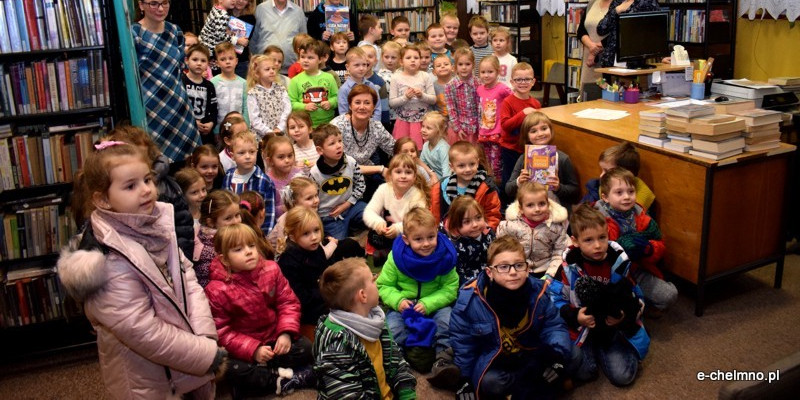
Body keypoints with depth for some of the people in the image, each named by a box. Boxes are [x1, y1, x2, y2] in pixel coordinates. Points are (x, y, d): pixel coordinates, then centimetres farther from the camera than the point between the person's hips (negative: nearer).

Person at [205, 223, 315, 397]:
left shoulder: (271, 270, -8)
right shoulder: (217, 290, -18)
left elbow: (288, 302, -3)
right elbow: (222, 332, -16)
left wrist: (286, 333, -20)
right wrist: (253, 350, -26)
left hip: (274, 337, 4)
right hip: (242, 348, -3)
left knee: (307, 349, -15)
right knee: (233, 370, -32)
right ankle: (288, 378, -20)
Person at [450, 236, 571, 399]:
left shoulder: (538, 292, -13)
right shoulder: (470, 298, -21)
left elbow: (553, 325, -3)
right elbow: (462, 341, -9)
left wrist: (558, 354, -24)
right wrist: (467, 378, -5)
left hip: (528, 354, 3)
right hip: (490, 359, -3)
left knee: (572, 355, -17)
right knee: (490, 384, -35)